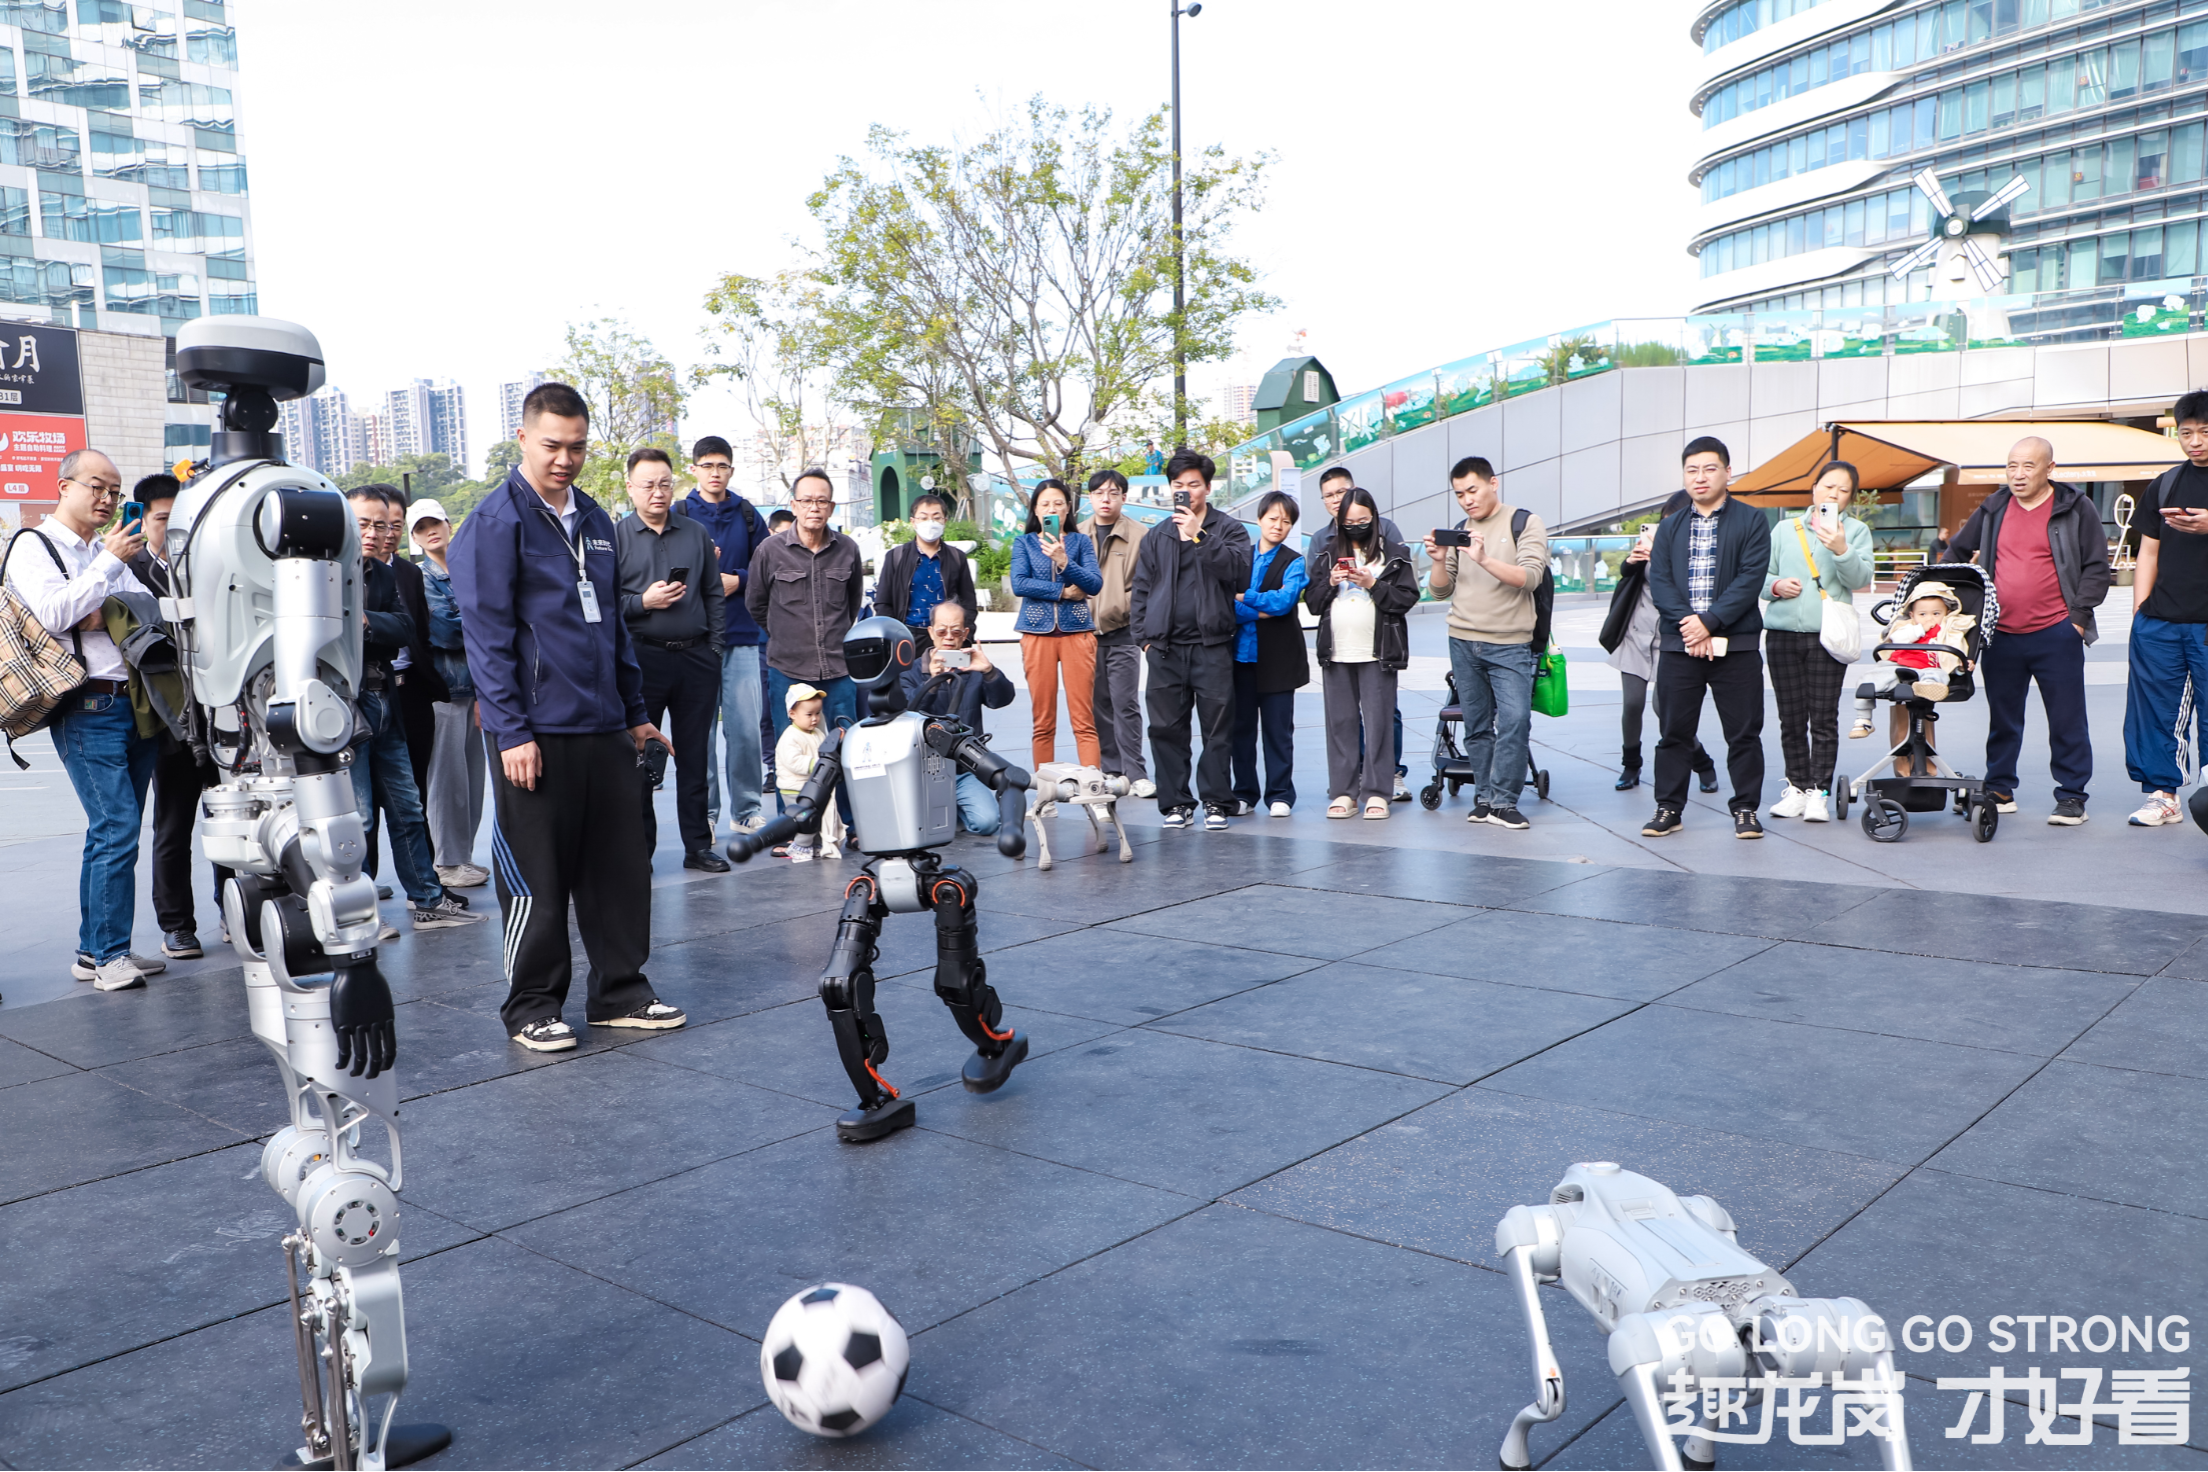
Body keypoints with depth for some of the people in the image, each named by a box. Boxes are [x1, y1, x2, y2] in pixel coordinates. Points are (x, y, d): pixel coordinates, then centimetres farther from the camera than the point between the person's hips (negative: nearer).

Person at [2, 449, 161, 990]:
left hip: (134, 702, 7)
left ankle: (94, 952, 17)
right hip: (87, 709, -7)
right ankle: (110, 956, -7)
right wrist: (109, 562, -13)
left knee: (111, 832, 9)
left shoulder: (110, 551, 21)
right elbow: (54, 613, -16)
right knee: (117, 829, -13)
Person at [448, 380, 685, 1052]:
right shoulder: (495, 523, -6)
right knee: (538, 877, 2)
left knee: (622, 864, 10)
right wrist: (511, 731, -15)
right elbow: (487, 635, -10)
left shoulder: (595, 521, 15)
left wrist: (635, 713, 19)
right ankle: (532, 1008, 16)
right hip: (536, 734, -6)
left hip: (603, 728, 7)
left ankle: (620, 992, 22)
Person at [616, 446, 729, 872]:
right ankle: (639, 849, 9)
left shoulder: (696, 534, 12)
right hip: (643, 657, -3)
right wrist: (643, 602, -15)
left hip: (696, 657, 3)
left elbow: (714, 595, 14)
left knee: (695, 757, 8)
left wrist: (714, 648, 7)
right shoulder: (616, 537, 2)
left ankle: (698, 845, 16)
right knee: (641, 760, 1)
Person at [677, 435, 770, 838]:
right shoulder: (680, 515, 4)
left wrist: (737, 580, -7)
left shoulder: (747, 515, 9)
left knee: (746, 728, 0)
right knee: (698, 729, 1)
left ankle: (746, 810, 12)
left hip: (742, 636, 1)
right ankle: (704, 811, 11)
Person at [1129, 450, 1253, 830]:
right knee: (1166, 728, 3)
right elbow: (1140, 589, 16)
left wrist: (1199, 536, -16)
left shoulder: (1228, 529, 7)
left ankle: (1216, 802, 7)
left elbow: (1239, 570, -12)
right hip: (1165, 648, 3)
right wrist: (1144, 636, 5)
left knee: (1217, 727, -1)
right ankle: (1176, 802, 11)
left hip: (1212, 645, -3)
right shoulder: (1157, 537, 16)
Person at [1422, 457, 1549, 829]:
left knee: (1515, 720, -14)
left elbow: (1530, 577, -13)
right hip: (1463, 643, 4)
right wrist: (1439, 561, -7)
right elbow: (1441, 590, 13)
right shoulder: (1459, 531, 15)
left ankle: (1502, 801, -9)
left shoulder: (1525, 523, 1)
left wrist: (1484, 559, -25)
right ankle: (1484, 797, 12)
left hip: (1510, 645, -4)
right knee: (1477, 725, 6)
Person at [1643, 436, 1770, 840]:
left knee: (1744, 732, 2)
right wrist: (1686, 624, -14)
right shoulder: (1670, 527, 13)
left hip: (1735, 644, -2)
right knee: (1674, 731, 5)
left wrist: (1709, 622, -17)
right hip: (1678, 644, 3)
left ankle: (1746, 809, 12)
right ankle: (1668, 808, 13)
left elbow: (1750, 579, -8)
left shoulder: (1751, 521, 3)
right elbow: (1658, 581, 1)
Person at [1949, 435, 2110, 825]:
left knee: (2067, 720, 2)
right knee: (2002, 718, 12)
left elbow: (2096, 567, 0)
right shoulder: (1993, 509, 10)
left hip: (2056, 634, -4)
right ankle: (1999, 790, 23)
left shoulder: (2075, 508, 0)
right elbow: (1957, 553, 22)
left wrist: (2079, 615, -8)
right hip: (2001, 635, 4)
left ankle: (2072, 796, 10)